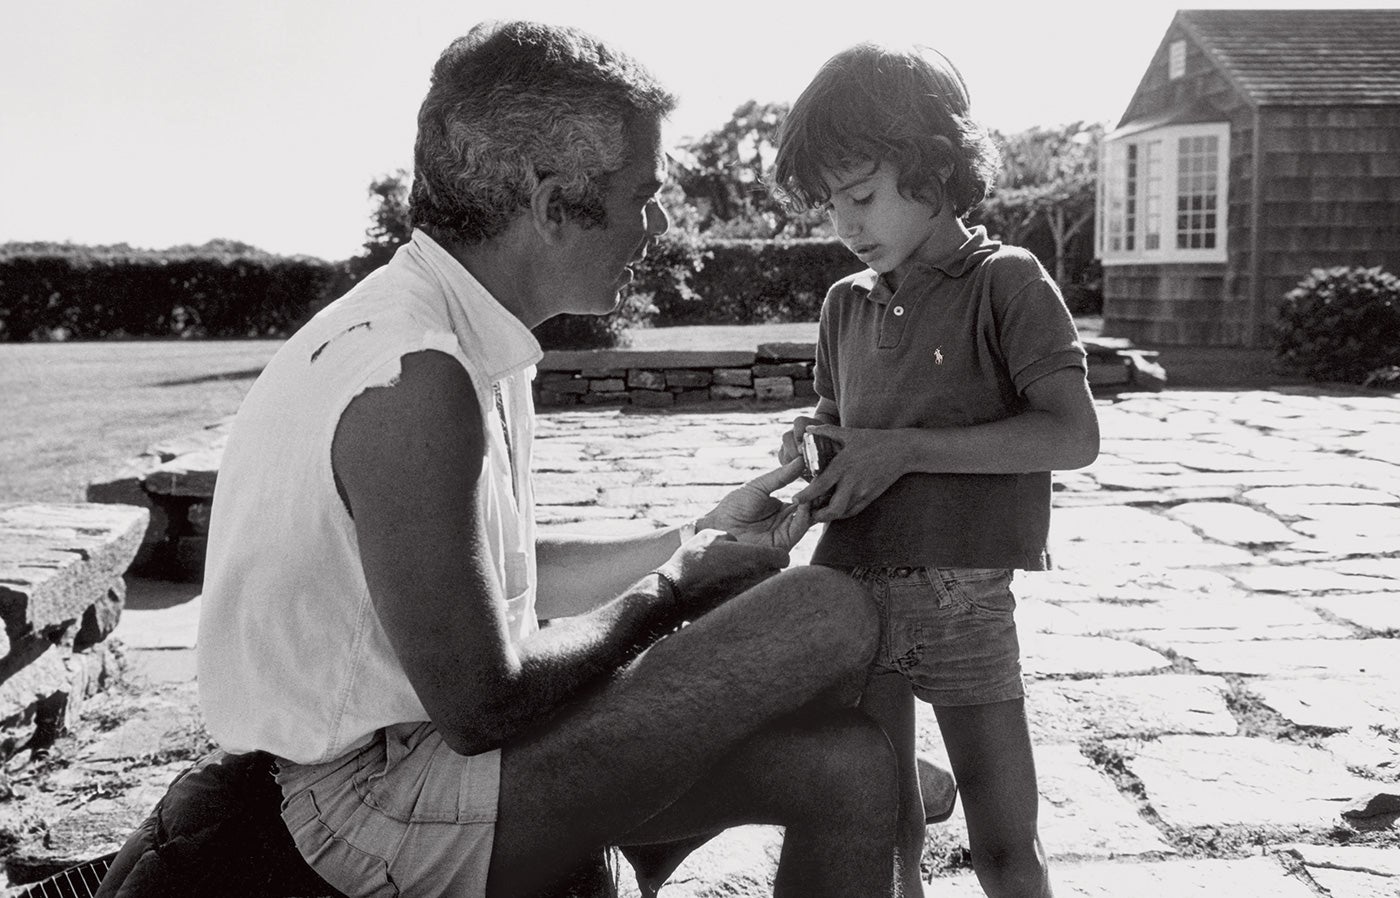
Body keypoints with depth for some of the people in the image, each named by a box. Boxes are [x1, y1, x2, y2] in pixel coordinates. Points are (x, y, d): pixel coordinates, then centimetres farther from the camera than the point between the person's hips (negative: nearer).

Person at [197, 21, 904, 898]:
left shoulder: (471, 343, 6)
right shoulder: (414, 380, -24)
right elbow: (482, 705, -22)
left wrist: (693, 543, 7)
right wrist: (672, 587, -8)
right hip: (376, 808, -9)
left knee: (849, 771, 2)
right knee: (831, 620, -15)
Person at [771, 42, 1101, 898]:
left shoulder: (1006, 282, -6)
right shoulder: (847, 303, 10)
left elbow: (1074, 434, -15)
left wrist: (905, 449, -18)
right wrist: (817, 443, 0)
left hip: (962, 598, -5)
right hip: (852, 591, 5)